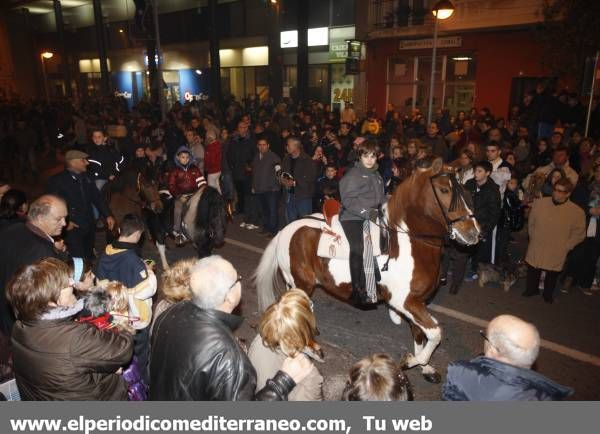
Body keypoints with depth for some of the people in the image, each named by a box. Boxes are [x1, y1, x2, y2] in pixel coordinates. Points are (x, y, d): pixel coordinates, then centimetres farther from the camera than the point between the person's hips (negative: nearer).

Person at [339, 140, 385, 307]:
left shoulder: (377, 175, 20)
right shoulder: (353, 175, -3)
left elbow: (381, 198, 28)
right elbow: (348, 200, -13)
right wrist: (366, 212, -22)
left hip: (372, 216, 7)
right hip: (352, 217, -7)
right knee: (358, 248, -24)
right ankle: (357, 290, -16)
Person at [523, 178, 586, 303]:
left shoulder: (577, 212, -12)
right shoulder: (539, 203, -5)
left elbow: (579, 233, -3)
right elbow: (531, 223, 8)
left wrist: (565, 247, -5)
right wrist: (533, 238, 7)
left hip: (556, 254, -2)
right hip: (536, 249, 2)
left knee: (552, 276, 14)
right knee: (532, 272, 15)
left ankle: (548, 294, 38)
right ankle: (531, 290, 38)